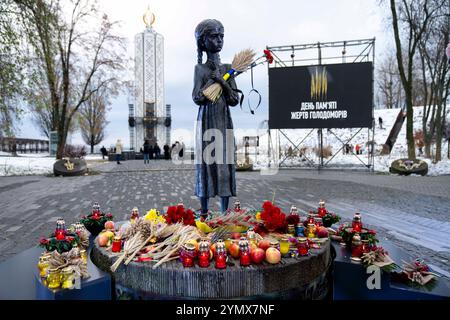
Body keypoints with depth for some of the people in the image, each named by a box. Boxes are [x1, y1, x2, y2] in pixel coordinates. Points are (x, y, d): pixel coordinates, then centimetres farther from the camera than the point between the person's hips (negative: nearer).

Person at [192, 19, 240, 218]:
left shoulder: (227, 69, 10)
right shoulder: (200, 68, 2)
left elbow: (234, 100, 3)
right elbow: (197, 98, -11)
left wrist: (222, 81, -9)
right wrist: (212, 79, -11)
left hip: (224, 121, 3)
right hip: (206, 121, -3)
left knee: (225, 164, 2)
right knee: (206, 163, -1)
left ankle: (225, 212, 12)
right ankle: (204, 212, 10)